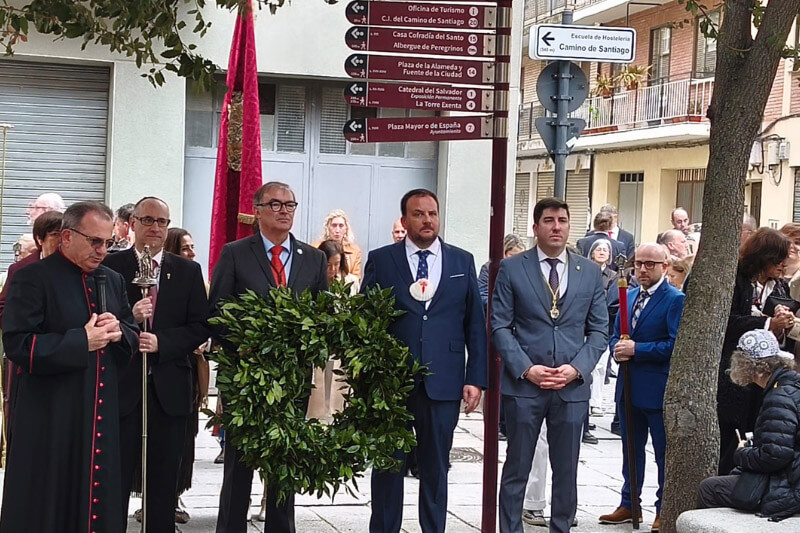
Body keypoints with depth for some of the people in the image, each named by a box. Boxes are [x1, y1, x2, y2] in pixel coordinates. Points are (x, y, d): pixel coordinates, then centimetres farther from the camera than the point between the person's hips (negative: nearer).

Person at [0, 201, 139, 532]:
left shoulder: (113, 280, 13)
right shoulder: (32, 278, -8)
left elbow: (133, 335, 18)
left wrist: (118, 331, -6)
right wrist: (81, 341, -19)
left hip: (102, 414, 6)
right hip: (50, 417, -6)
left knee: (98, 499, 8)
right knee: (45, 506, 1)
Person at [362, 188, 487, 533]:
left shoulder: (462, 261, 8)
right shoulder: (381, 260, 3)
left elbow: (475, 324, 7)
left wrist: (476, 378, 0)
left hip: (443, 384, 1)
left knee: (436, 468, 9)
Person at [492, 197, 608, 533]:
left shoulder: (590, 272, 7)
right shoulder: (512, 269, 0)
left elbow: (599, 329, 7)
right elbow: (500, 326, -2)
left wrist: (577, 368, -8)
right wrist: (526, 369, -12)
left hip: (573, 386, 2)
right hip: (523, 384, -2)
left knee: (567, 470, 9)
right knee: (517, 468, 5)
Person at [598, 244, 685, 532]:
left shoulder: (675, 300, -11)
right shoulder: (629, 295, 12)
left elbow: (675, 344, -19)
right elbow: (615, 334, 16)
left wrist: (637, 349, -20)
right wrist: (618, 349, -6)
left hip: (658, 389, -7)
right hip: (629, 387, 7)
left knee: (664, 453, 4)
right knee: (631, 449, 17)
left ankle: (665, 510, 14)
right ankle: (629, 504, 27)